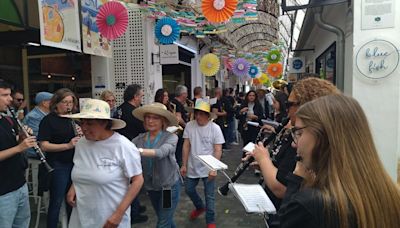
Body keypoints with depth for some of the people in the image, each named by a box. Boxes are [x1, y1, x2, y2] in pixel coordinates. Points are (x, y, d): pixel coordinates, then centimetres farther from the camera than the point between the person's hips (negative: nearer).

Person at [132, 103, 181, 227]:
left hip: (169, 185, -5)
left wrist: (138, 150, -51)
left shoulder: (171, 137, -18)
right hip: (150, 186, 5)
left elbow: (161, 152, -36)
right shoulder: (140, 138, -4)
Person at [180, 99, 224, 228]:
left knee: (209, 196, 6)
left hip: (208, 168, -3)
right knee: (189, 190, 19)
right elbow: (186, 146, -1)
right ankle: (200, 207, 47)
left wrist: (214, 169, -19)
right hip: (192, 167, 4)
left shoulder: (215, 128, -13)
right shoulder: (189, 125, -7)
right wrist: (184, 164, 0)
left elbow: (218, 150, -12)